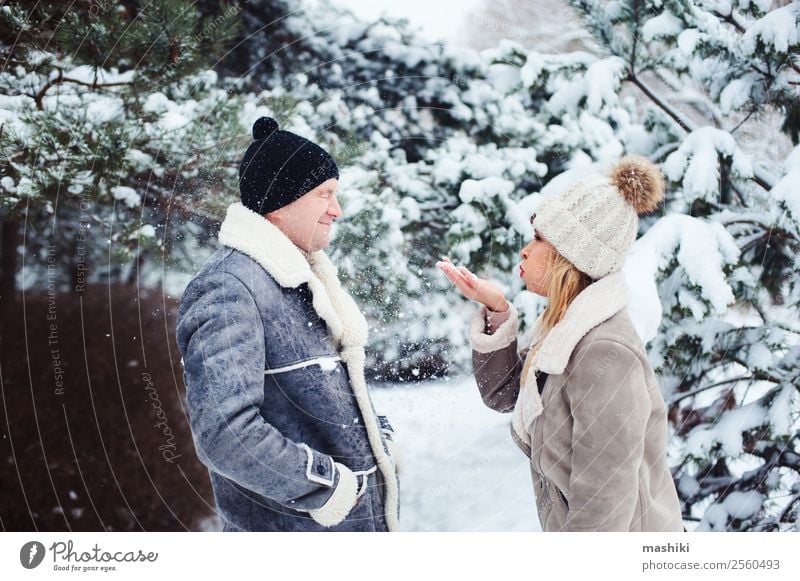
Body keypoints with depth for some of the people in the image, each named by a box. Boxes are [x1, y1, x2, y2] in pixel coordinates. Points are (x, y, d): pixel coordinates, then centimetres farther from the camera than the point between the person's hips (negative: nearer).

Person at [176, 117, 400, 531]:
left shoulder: (303, 278, 11)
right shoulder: (229, 291, -19)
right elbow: (224, 434, -29)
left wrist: (381, 439, 5)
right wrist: (330, 487, -21)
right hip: (295, 527, -9)